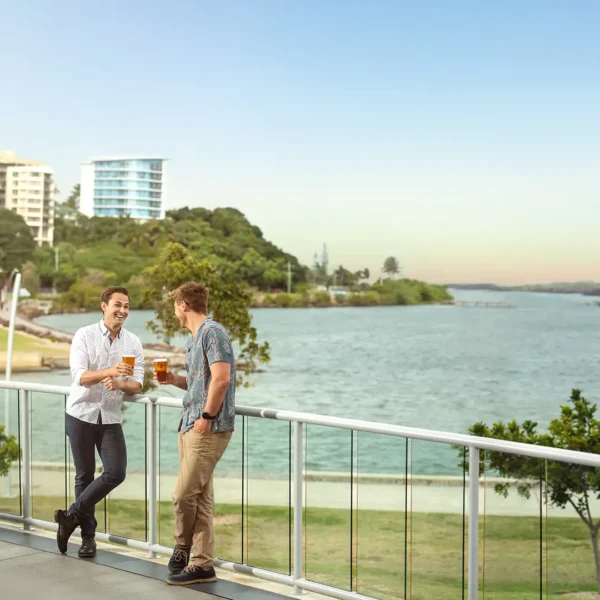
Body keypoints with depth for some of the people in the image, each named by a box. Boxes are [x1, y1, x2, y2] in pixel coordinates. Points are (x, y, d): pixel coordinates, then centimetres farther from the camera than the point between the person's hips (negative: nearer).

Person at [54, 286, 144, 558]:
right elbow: (79, 376, -20)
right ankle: (88, 535, 18)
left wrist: (119, 384, -25)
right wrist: (110, 371, -36)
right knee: (84, 475, 6)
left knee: (116, 473, -8)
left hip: (110, 418, 3)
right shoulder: (84, 335, -8)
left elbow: (137, 384, -3)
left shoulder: (133, 343, 0)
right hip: (81, 414, -3)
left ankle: (73, 515, 9)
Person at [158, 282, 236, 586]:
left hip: (208, 429, -10)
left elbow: (221, 379, -21)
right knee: (199, 498, 9)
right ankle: (201, 564, 13)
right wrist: (175, 379, 14)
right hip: (190, 426, 10)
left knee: (184, 494, -7)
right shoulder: (196, 337, 18)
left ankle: (183, 547, 15)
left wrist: (207, 417, -19)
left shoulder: (212, 332, -12)